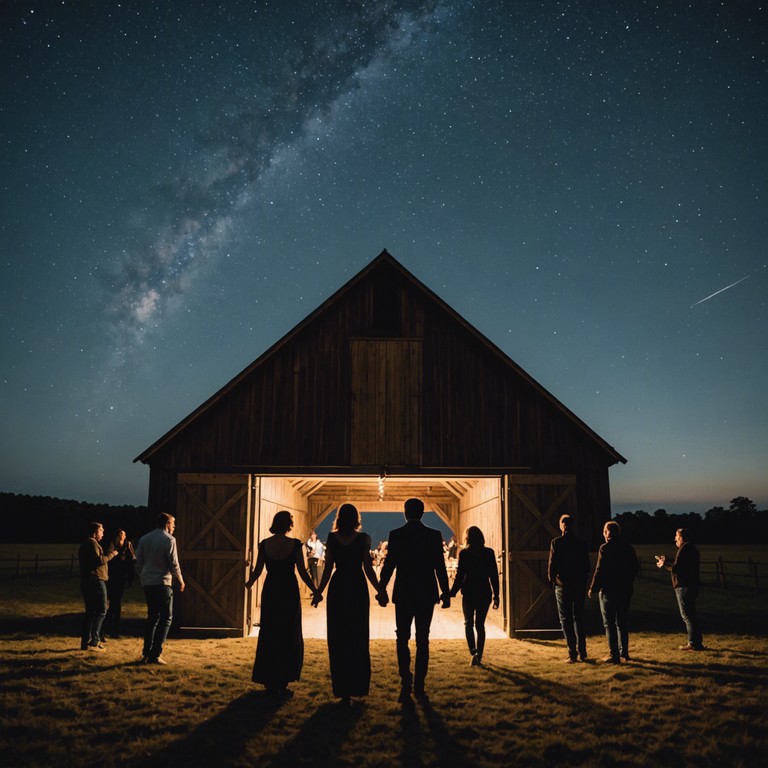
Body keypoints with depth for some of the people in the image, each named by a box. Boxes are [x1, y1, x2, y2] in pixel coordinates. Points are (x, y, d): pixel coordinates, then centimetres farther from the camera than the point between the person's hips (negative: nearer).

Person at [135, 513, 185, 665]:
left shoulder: (144, 539, 10)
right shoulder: (169, 540, -8)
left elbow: (138, 563, 12)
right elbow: (174, 564, -10)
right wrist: (181, 581, 3)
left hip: (147, 584, 6)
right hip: (162, 584, -6)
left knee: (152, 617, 16)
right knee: (166, 618, 2)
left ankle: (146, 653, 14)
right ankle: (155, 654, -5)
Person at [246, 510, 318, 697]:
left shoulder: (264, 544, -3)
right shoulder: (295, 544, -10)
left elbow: (258, 570, 1)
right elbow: (302, 572, -10)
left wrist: (249, 583, 22)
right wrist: (315, 590, 1)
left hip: (270, 592, 2)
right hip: (289, 592, -2)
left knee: (268, 636, 14)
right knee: (289, 637, 11)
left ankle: (269, 682, 18)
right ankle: (281, 682, 12)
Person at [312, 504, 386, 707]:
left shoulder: (331, 538, -2)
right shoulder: (363, 538, -6)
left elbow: (328, 568, -3)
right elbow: (368, 569, -7)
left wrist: (319, 591, 8)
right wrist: (380, 590, 5)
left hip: (337, 589, 1)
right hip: (358, 589, -1)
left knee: (338, 639, 8)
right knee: (358, 638, 12)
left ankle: (343, 691, 9)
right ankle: (356, 686, 16)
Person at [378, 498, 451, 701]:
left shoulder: (395, 535, -6)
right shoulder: (434, 535, -4)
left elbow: (389, 565, -4)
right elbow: (440, 567, -3)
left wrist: (382, 589, 7)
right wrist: (445, 593, 5)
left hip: (403, 594, -1)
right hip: (426, 594, 1)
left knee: (402, 638, 8)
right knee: (423, 639, 11)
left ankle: (406, 676, -11)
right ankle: (419, 685, 14)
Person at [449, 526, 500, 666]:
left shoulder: (464, 553, -8)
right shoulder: (489, 553, -1)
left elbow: (460, 575, -9)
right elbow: (494, 575, 0)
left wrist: (452, 592, 0)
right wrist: (496, 595, 6)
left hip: (469, 593, -2)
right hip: (484, 593, 2)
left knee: (469, 623, 10)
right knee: (480, 625, 13)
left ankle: (473, 652, -9)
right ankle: (479, 655, 11)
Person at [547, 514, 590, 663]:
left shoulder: (556, 542, -7)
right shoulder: (581, 543, 5)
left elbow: (552, 563, -9)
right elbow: (587, 565, 8)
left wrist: (551, 579, 6)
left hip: (563, 585, -4)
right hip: (579, 585, 4)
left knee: (566, 619, 2)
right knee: (579, 618, 15)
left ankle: (572, 653, -2)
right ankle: (582, 652, 14)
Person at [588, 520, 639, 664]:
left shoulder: (605, 548, -13)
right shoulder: (628, 548, 4)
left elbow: (600, 570, -15)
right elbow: (635, 568, 11)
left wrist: (593, 588, -6)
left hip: (609, 590, -6)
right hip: (625, 590, 6)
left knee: (609, 623, 1)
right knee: (622, 622, 18)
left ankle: (614, 655, 0)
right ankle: (624, 652, 24)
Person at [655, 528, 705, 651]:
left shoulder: (684, 548, -15)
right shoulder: (692, 548, 17)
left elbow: (677, 569, -21)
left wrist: (664, 565, -7)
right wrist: (666, 562, 25)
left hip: (684, 586, -10)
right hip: (692, 585, 10)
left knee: (687, 615, -5)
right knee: (691, 614, 16)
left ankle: (693, 643, -4)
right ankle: (697, 642, 21)